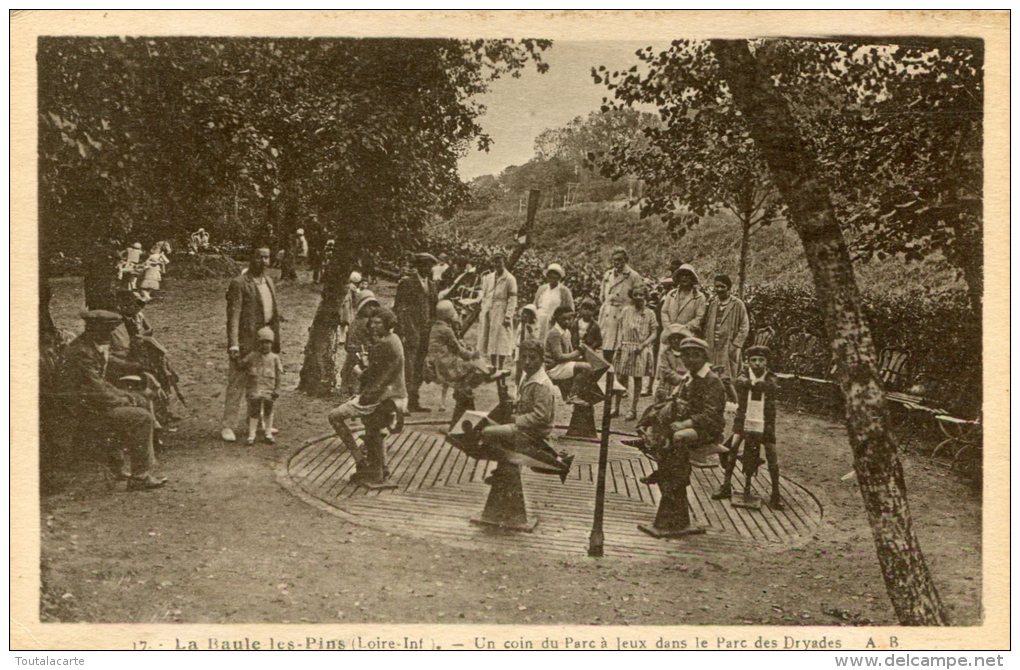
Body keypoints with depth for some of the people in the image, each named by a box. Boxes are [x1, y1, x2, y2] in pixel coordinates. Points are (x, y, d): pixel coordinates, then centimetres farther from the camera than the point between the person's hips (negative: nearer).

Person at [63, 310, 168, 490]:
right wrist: (123, 400, -10)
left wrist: (123, 395, 7)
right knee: (142, 418, -15)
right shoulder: (81, 353, -24)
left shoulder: (94, 346, 8)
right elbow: (98, 393, -25)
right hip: (85, 412, -11)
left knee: (142, 401, 15)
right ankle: (139, 477, -9)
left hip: (94, 403, 11)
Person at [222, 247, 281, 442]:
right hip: (246, 341, -7)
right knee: (237, 384, -4)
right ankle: (228, 426, 2)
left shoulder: (269, 281, 14)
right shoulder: (239, 283, -10)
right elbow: (233, 316, -14)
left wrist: (276, 342, 17)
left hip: (266, 339, 7)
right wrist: (233, 344, -21)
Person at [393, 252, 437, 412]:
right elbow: (398, 309, -8)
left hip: (425, 332, 7)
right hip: (410, 331, -7)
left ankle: (413, 402, 14)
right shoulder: (406, 282, -5)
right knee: (408, 366, -9)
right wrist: (402, 333, -14)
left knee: (419, 368, 8)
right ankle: (405, 402, -7)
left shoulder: (430, 285, 16)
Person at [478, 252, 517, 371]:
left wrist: (508, 316, -16)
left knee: (501, 341, -2)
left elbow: (512, 299, -10)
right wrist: (485, 311, 8)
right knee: (490, 340, 9)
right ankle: (493, 367, 18)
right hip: (490, 312, 6)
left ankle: (500, 368, 4)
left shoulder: (510, 279, -8)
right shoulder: (491, 277, 11)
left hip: (502, 313, -6)